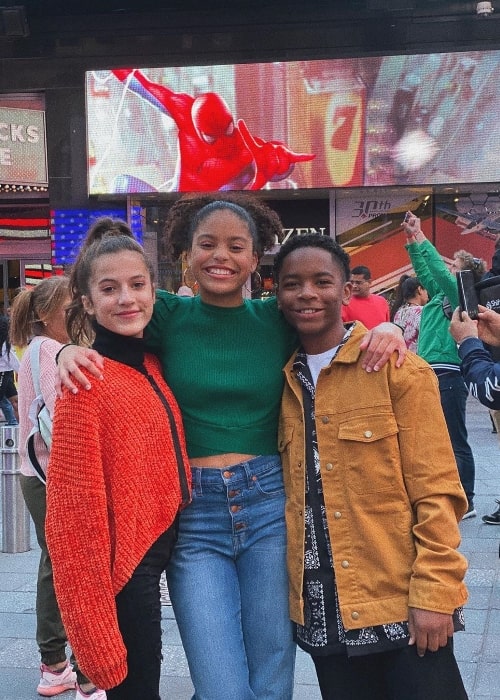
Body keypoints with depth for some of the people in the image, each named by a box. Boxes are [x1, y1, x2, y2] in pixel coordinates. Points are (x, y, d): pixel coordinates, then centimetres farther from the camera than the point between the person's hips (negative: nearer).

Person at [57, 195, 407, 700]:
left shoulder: (276, 318, 4)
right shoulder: (168, 314, 1)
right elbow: (103, 337, 3)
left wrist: (385, 329, -7)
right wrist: (69, 351, -19)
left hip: (269, 505, 1)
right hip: (193, 513, -1)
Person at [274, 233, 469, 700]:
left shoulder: (396, 369, -7)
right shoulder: (281, 379, 7)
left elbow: (436, 491, -9)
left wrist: (434, 592, -13)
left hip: (402, 603, -4)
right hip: (321, 609, 4)